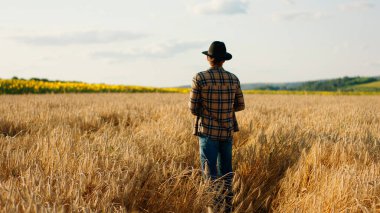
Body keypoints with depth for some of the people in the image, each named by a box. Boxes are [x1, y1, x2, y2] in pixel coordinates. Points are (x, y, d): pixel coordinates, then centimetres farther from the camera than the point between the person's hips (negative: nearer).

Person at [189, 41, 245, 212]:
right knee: (226, 170, 16)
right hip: (227, 131, 4)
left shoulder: (200, 78, -11)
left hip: (208, 131, -4)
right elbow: (240, 106, 10)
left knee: (210, 172, 0)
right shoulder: (234, 79, 1)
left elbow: (193, 108, -8)